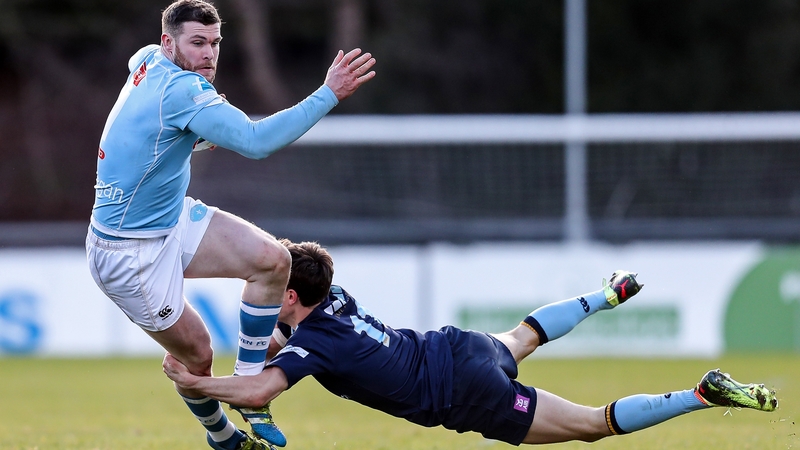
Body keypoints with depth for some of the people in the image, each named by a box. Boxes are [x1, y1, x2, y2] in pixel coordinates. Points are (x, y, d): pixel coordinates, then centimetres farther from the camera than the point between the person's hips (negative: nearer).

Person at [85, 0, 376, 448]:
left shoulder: (149, 61, 1)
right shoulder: (181, 90, -28)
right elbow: (255, 142, -36)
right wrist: (329, 95, -35)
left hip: (173, 218, 9)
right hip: (131, 251, -9)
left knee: (272, 259, -6)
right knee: (196, 354, 0)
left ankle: (248, 385, 3)